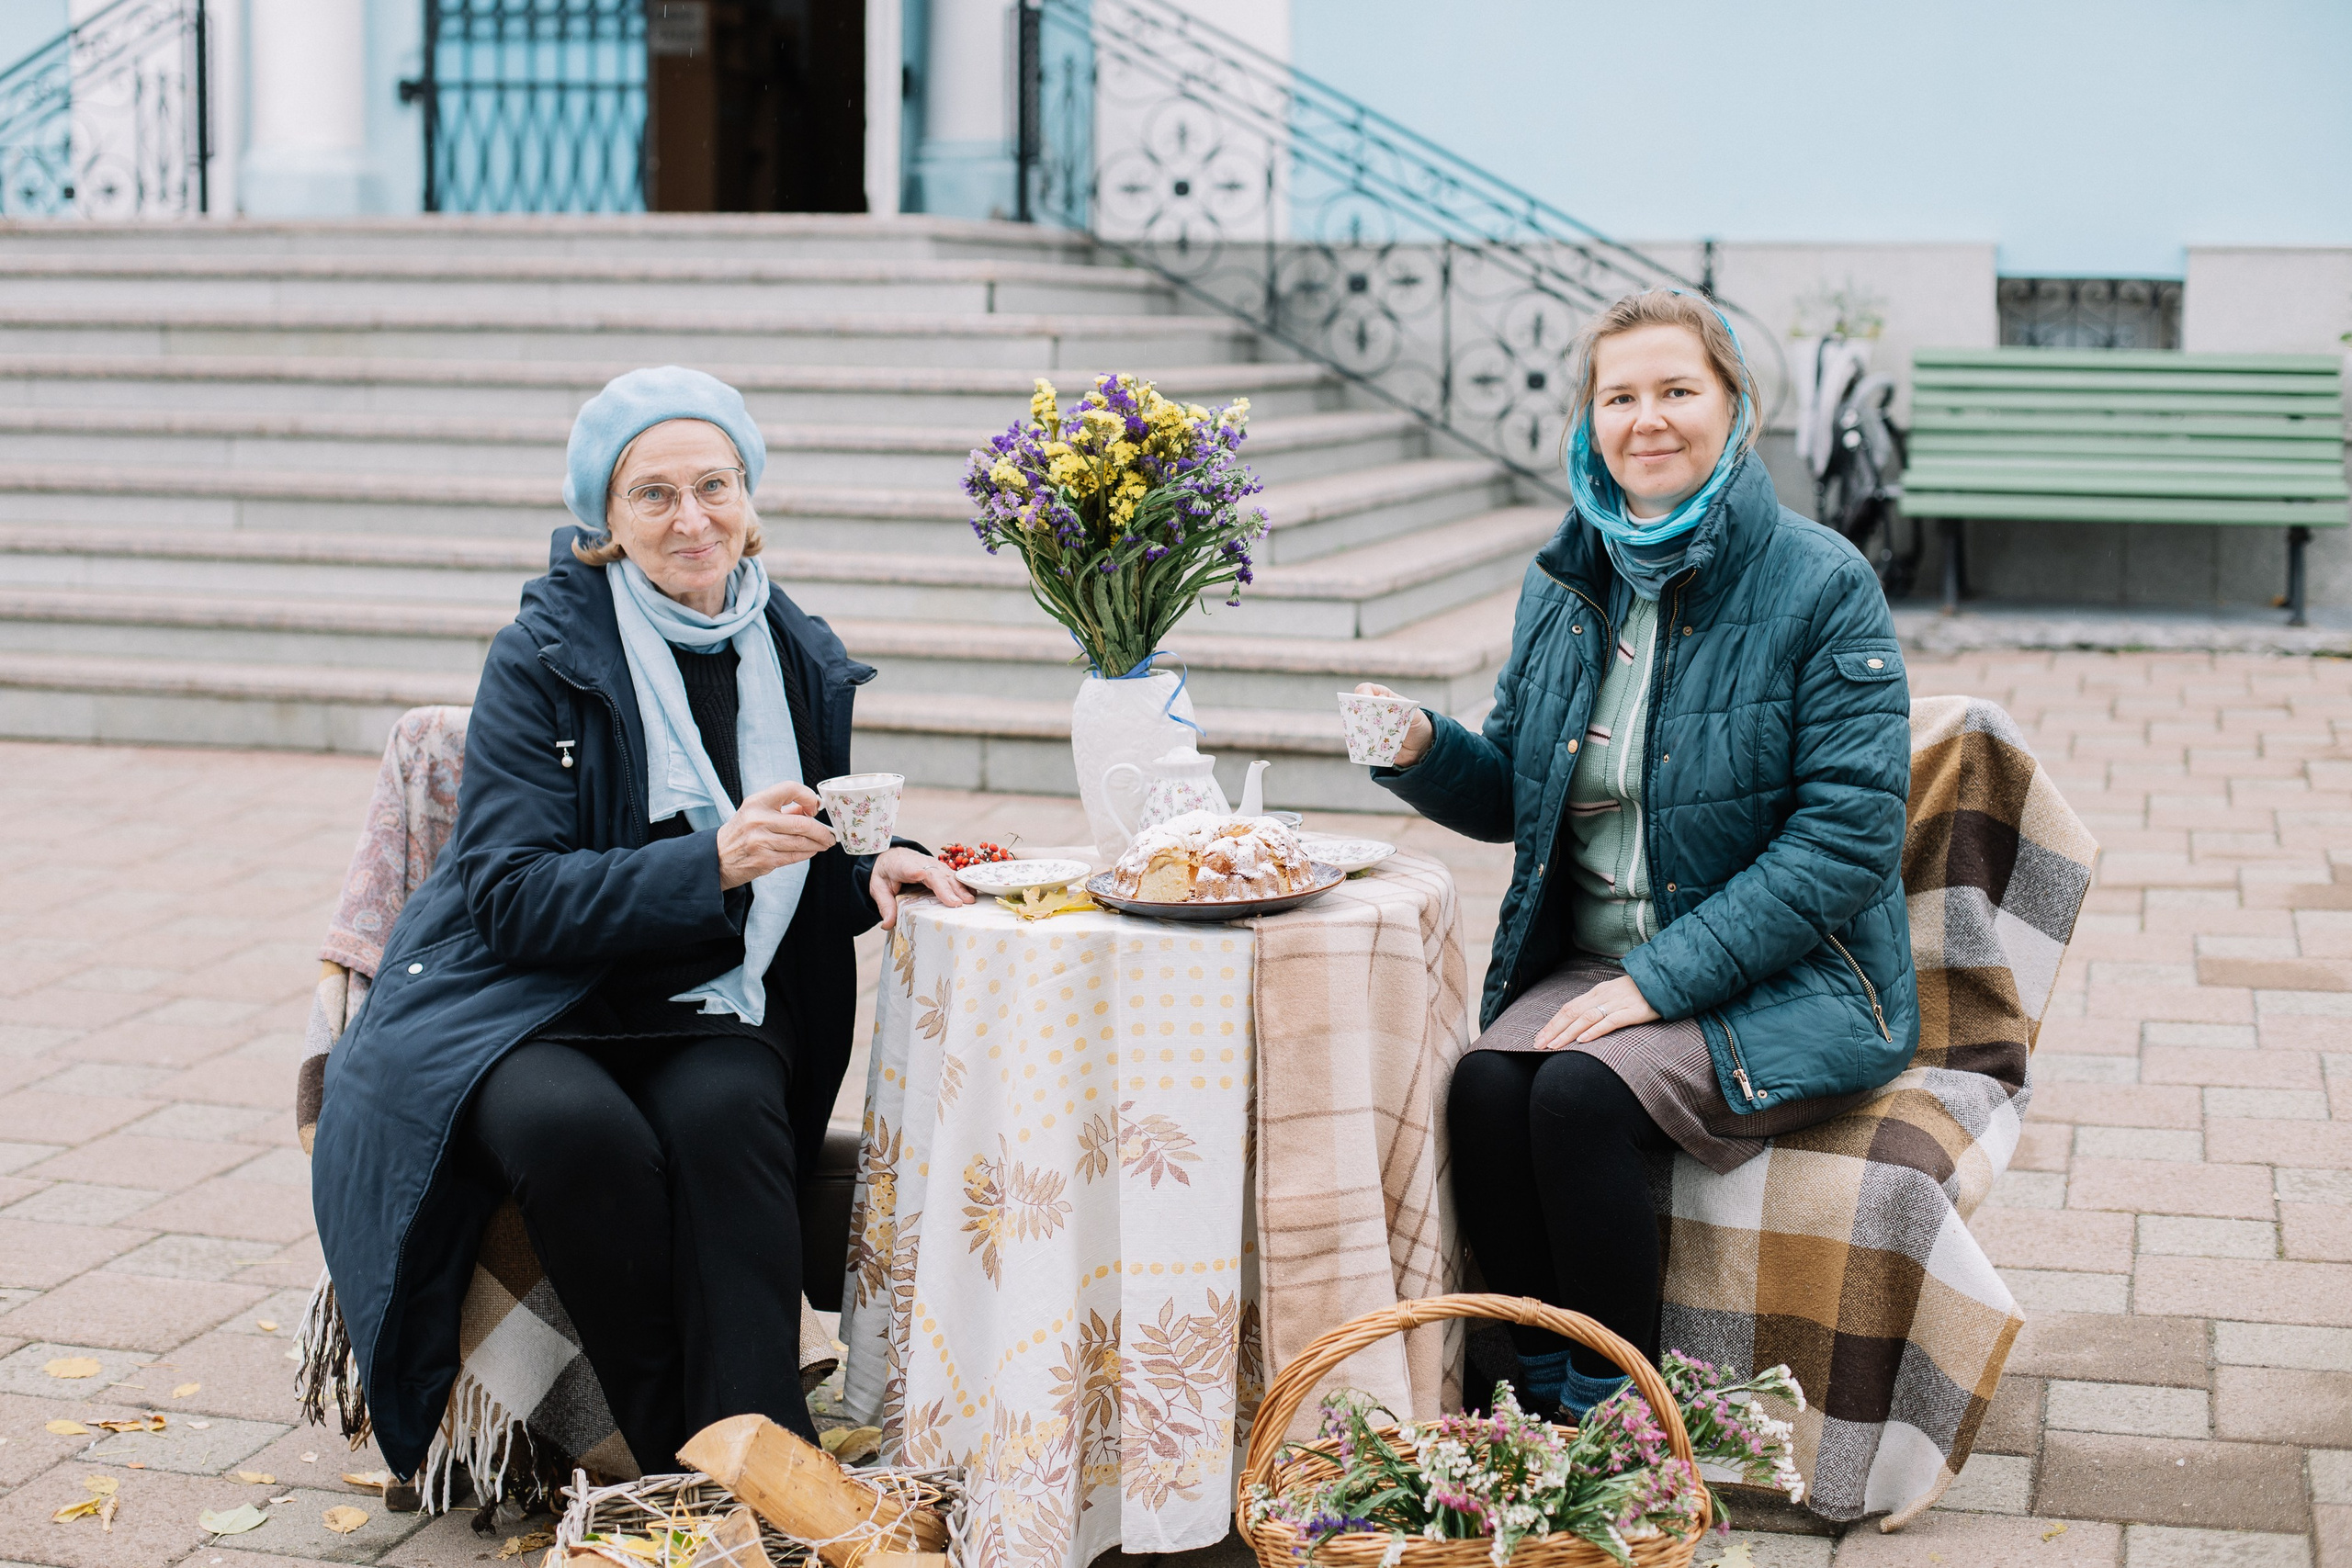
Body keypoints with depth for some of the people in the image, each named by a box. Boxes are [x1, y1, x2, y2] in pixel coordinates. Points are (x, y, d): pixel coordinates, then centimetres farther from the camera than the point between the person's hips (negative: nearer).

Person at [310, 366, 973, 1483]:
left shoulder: (801, 662, 8)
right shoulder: (543, 656, -6)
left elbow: (805, 878, 19)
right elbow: (511, 895, -14)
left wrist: (875, 865, -6)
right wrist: (711, 863, -27)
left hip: (712, 1011, 3)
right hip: (524, 999, -3)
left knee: (724, 1116, -32)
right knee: (580, 1131, -35)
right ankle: (683, 1468, -22)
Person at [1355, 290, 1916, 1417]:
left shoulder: (1821, 585, -9)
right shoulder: (1565, 583, 9)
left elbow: (1848, 835, -15)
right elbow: (1516, 799, 18)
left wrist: (1664, 977, -20)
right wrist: (1423, 751, -6)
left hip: (1787, 985, -5)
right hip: (1590, 964, 5)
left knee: (1581, 1094, -29)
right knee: (1484, 1087, -24)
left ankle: (1614, 1417, -11)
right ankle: (1542, 1395, -9)